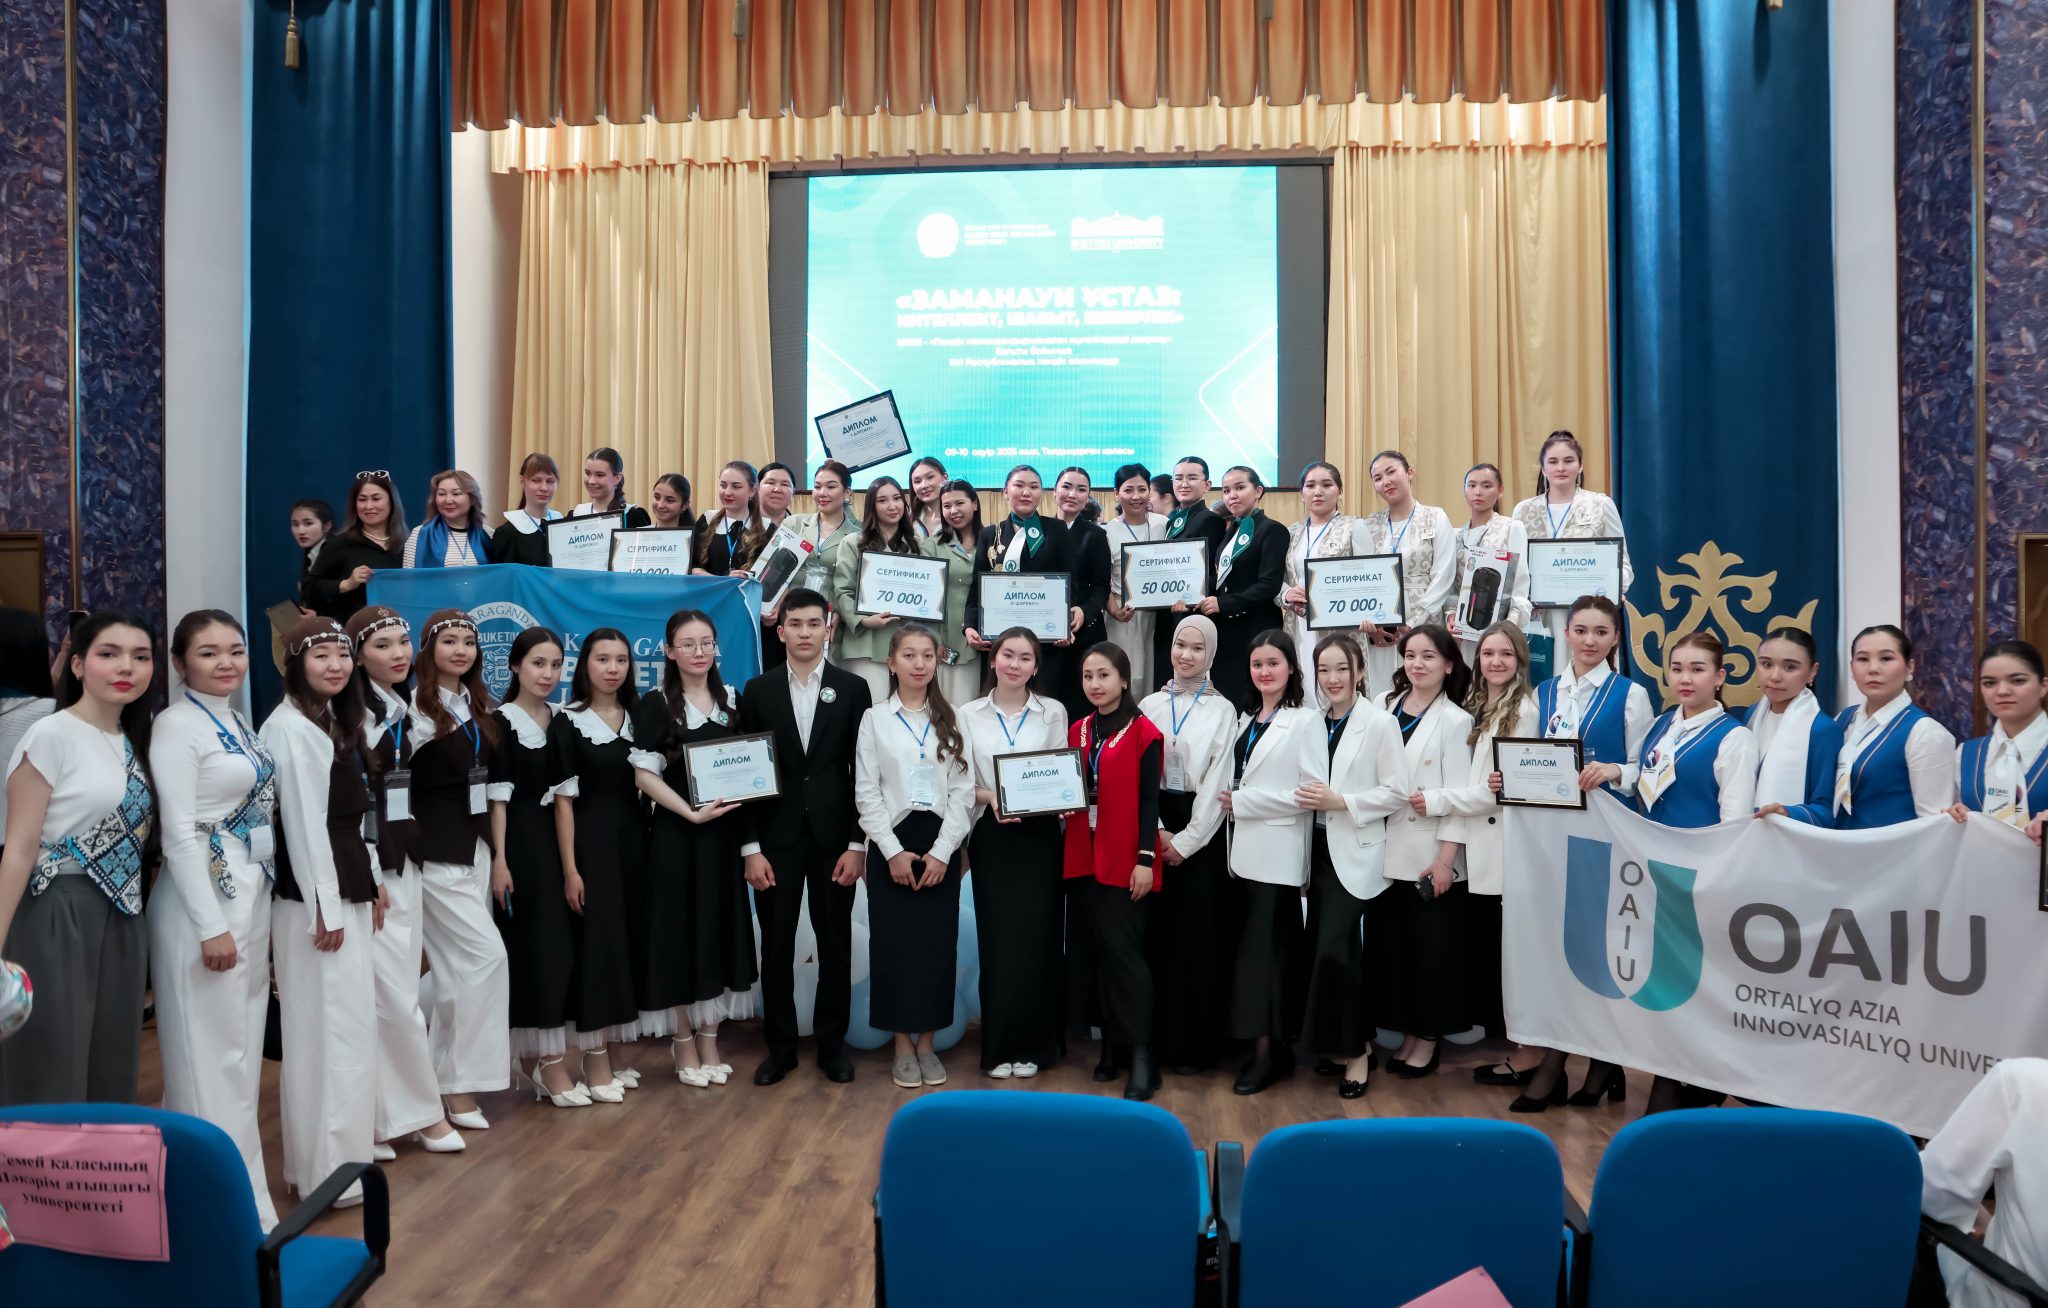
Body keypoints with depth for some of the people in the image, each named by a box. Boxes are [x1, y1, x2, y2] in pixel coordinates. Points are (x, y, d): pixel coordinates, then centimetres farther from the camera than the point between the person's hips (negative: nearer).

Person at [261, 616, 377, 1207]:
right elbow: (304, 823, -18)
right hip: (314, 894, -10)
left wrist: (367, 887, 15)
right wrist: (325, 909, -18)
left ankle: (314, 1158, 26)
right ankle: (331, 1169, 6)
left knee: (342, 1023, 15)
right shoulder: (292, 727, -15)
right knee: (331, 1029, -4)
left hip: (345, 887, 10)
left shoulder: (334, 721, 14)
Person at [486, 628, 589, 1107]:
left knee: (560, 945, 6)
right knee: (532, 946, -3)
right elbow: (497, 795, -9)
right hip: (521, 843, -6)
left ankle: (534, 1057, 17)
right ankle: (549, 1062, 2)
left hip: (558, 840, 6)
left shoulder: (561, 718, 11)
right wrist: (499, 859, -15)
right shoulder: (500, 721, -5)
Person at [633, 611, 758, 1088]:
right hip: (676, 834, -4)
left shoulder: (733, 700, 8)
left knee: (719, 929, 8)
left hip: (725, 833, 4)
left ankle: (709, 1039, 20)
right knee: (679, 931, 1)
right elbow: (644, 775, -10)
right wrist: (692, 812, -18)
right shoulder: (655, 706, -5)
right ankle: (683, 1042, 15)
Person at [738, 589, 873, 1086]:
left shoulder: (852, 688, 1)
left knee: (836, 946, 7)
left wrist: (857, 843, -6)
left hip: (833, 837, 0)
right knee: (776, 947, 6)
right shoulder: (758, 690, 3)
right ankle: (780, 1045, 20)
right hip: (776, 838, 1)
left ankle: (831, 1043, 21)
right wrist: (750, 847, -5)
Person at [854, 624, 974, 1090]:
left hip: (940, 845, 1)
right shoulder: (874, 719, 1)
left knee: (937, 943, 3)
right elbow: (866, 794, -3)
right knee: (894, 944, 1)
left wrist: (941, 852, -9)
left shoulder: (951, 721, 6)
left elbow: (964, 791, 1)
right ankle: (903, 1045, 13)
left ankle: (927, 1043, 15)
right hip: (892, 845, -1)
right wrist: (893, 852, -11)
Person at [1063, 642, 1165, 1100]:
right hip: (1087, 855, 6)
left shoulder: (1144, 733, -6)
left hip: (1126, 858, -6)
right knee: (1103, 948, 10)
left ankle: (1141, 1056, -3)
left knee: (1124, 948, -8)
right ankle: (1112, 1041, 18)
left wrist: (1145, 859, -13)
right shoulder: (1077, 731, 11)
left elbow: (1149, 800, -9)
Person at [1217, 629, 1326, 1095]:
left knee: (1265, 948, -4)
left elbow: (1315, 790, -15)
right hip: (1244, 850, 7)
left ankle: (1267, 1048, 5)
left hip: (1278, 854, -7)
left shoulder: (1306, 721, -6)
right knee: (1254, 946, 9)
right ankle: (1274, 1044, 17)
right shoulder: (1245, 718, 14)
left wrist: (1244, 801, -13)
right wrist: (1230, 803, 1)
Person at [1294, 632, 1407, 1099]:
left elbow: (1396, 794, -9)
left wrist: (1341, 802, -17)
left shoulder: (1380, 723, -6)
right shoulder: (1313, 723, 9)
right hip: (1318, 850, 6)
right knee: (1319, 951, 8)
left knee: (1335, 951, -11)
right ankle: (1350, 1042, 24)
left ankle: (1355, 1049, 6)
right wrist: (1306, 798, -1)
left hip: (1354, 854, -6)